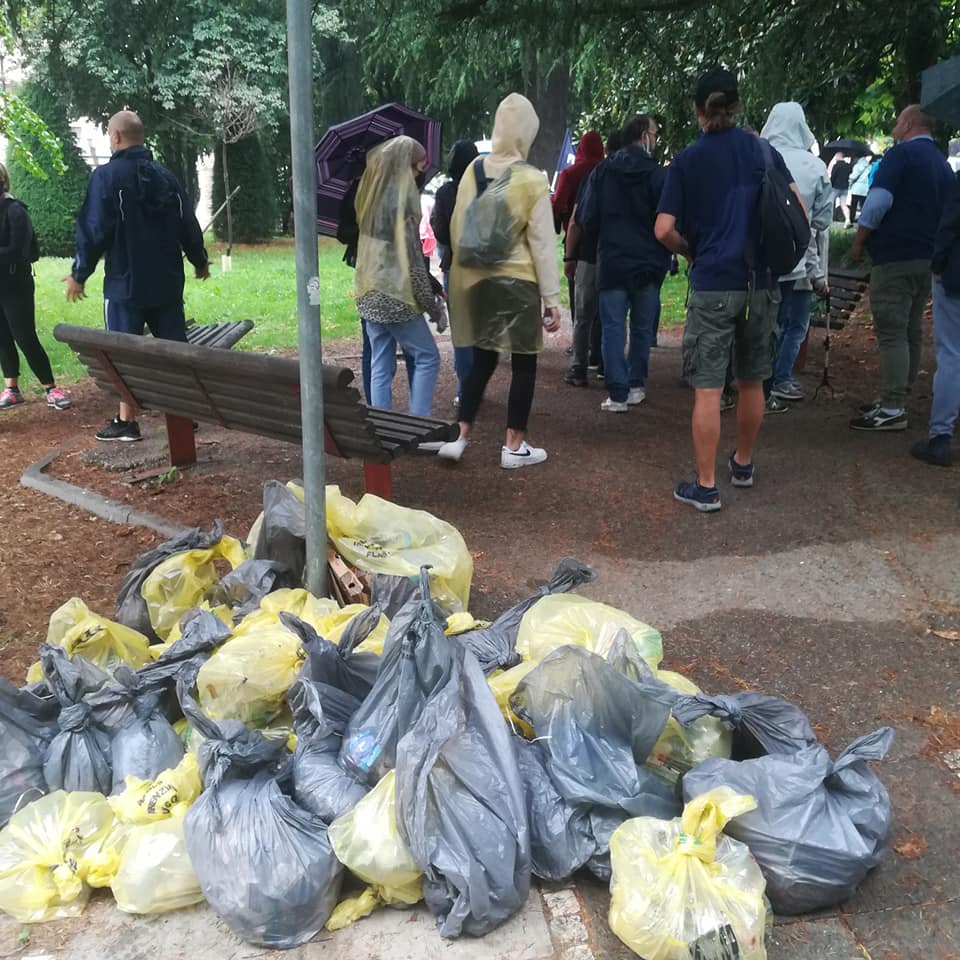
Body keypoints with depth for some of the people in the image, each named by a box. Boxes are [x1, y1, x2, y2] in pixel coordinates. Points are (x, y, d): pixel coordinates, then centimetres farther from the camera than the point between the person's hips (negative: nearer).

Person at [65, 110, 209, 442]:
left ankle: (127, 421, 3)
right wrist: (199, 261, 27)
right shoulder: (165, 175, 7)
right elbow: (188, 225, 12)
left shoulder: (106, 176, -9)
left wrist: (79, 274, -2)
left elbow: (93, 231, -11)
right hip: (168, 280, 5)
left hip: (125, 282, -5)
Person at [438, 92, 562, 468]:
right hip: (518, 283, -5)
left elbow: (457, 228, 9)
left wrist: (463, 271, 22)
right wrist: (552, 298, -5)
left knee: (481, 360, 14)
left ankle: (459, 437, 10)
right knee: (523, 363, 6)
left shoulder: (473, 171, 3)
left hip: (475, 281, 5)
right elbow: (543, 244, -9)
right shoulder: (531, 180, -11)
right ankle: (514, 445, 10)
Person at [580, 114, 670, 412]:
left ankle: (617, 393, -4)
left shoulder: (604, 170, 3)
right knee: (642, 328, 12)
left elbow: (589, 216, 2)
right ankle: (635, 386, 18)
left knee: (613, 327, 1)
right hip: (648, 263, -1)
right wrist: (664, 255, 10)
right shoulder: (656, 173, -5)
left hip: (611, 261, 1)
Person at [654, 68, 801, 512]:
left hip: (713, 284, -4)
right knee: (752, 382, 17)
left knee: (708, 389, -2)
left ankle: (706, 487, 0)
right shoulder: (763, 150, 5)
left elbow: (664, 229, -10)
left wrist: (692, 251, 8)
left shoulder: (687, 160, -3)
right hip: (761, 282, 4)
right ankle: (743, 464, 33)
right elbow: (799, 211, 3)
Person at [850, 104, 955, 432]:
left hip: (894, 258, -9)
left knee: (891, 334, -9)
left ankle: (892, 411, -11)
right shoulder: (944, 164, 18)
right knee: (912, 332, 11)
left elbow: (879, 201, -17)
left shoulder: (901, 153, -7)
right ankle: (894, 400, 19)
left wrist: (858, 242, -8)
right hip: (929, 259, 9)